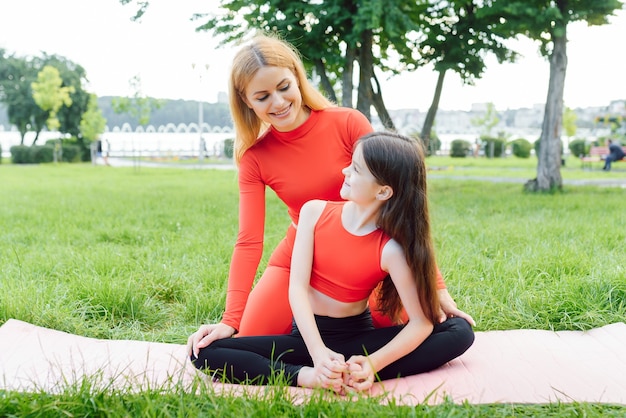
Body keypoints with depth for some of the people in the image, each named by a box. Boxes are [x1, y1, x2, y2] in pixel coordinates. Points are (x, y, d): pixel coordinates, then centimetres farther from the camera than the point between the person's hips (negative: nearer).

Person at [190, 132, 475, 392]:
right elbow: (297, 287, -16)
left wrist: (373, 364, -34)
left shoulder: (391, 249, -17)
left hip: (358, 337, -1)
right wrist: (319, 353, -30)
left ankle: (354, 377, -33)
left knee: (460, 332, -20)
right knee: (204, 352, -16)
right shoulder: (314, 212, -10)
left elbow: (422, 322, -19)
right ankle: (308, 377, -29)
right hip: (308, 335, 2)